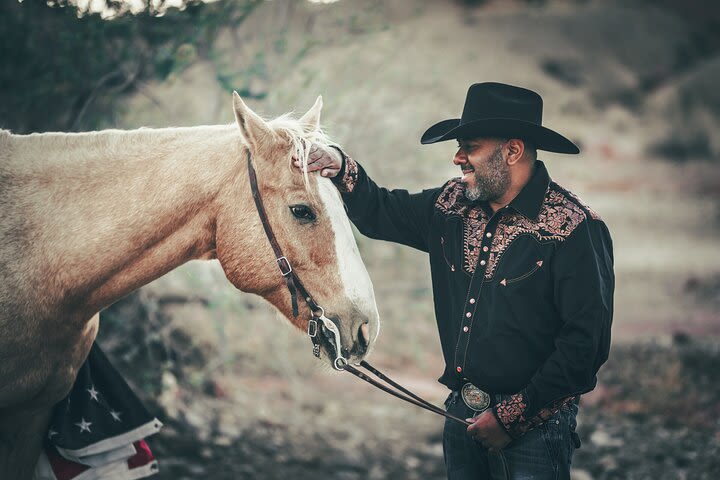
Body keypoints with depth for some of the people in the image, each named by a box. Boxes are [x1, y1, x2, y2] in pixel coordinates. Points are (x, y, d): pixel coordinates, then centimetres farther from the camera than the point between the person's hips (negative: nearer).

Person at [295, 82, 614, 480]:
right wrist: (342, 168, -2)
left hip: (531, 428, -6)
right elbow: (381, 214, 19)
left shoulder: (573, 228, -15)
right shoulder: (452, 205, 5)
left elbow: (585, 343, -19)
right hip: (461, 415, 6)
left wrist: (513, 416, -18)